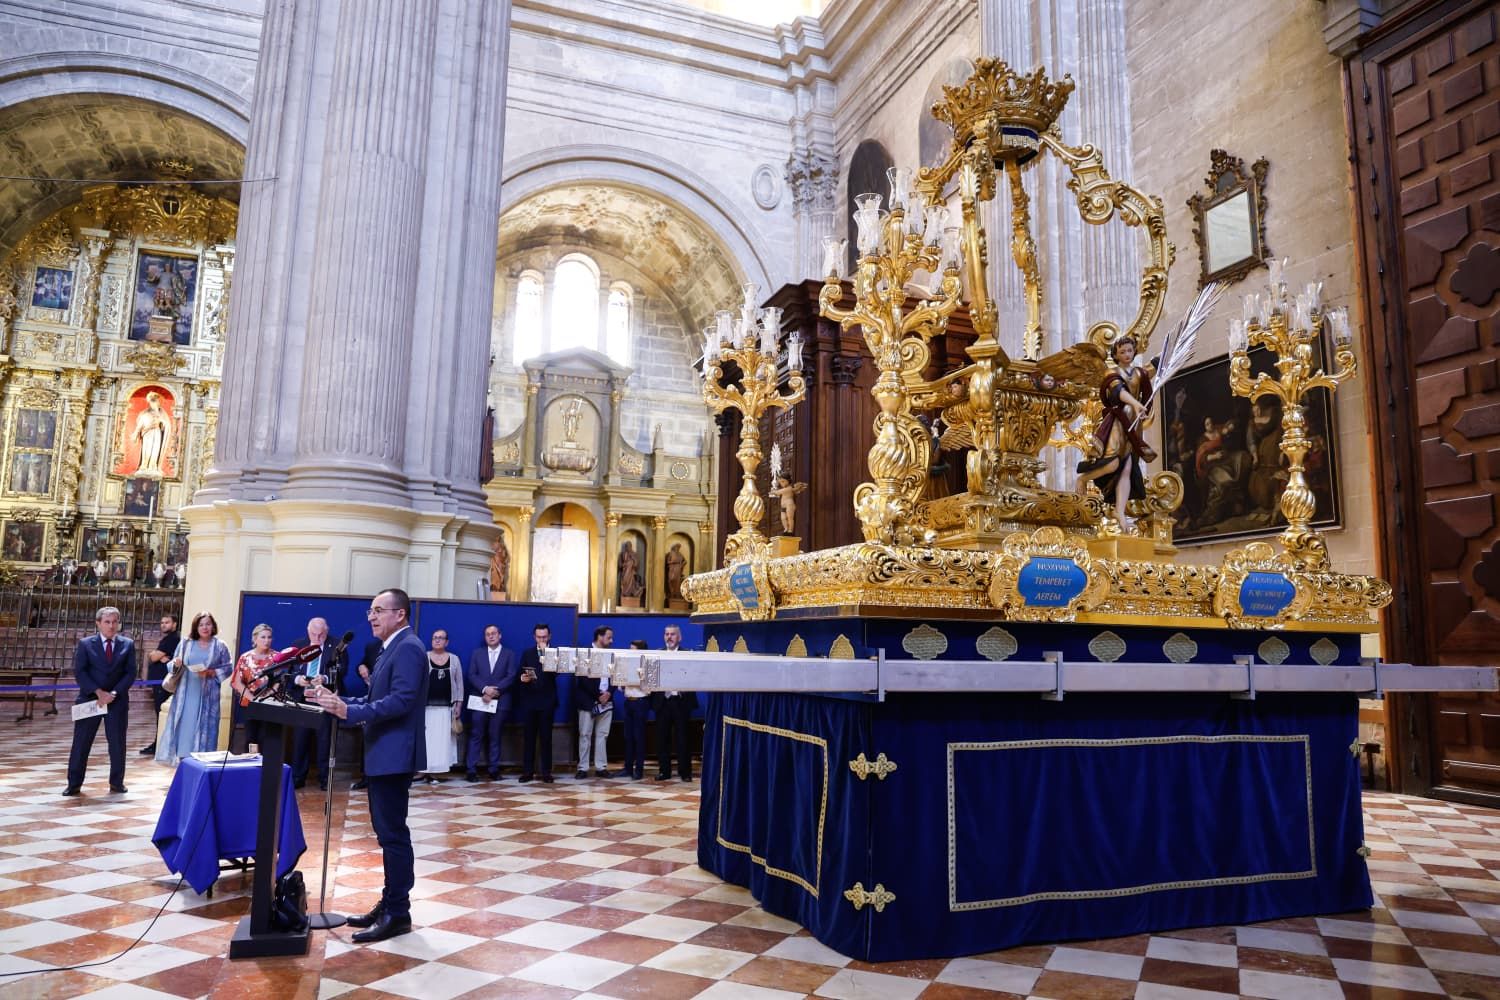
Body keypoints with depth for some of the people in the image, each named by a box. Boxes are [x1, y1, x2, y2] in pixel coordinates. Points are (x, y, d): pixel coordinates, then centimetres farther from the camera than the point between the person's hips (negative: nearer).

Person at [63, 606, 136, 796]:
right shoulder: (85, 644, 1)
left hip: (118, 700, 1)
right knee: (81, 743, 2)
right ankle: (74, 784, 11)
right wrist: (98, 692, -14)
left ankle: (116, 783, 15)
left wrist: (114, 693, -12)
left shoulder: (127, 644, 4)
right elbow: (79, 672, -4)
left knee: (118, 743, 4)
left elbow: (130, 673, 0)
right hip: (90, 699, -1)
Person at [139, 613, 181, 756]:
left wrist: (155, 655, 6)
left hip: (164, 681, -10)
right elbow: (153, 656, 8)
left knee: (161, 712, -7)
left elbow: (153, 657, -15)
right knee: (160, 712, 12)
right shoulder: (167, 639, 19)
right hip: (160, 680, 10)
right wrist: (160, 657, -11)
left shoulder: (172, 639, -12)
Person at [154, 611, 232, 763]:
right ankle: (181, 756, 8)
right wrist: (176, 664, -11)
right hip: (185, 694, 2)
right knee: (183, 726, 1)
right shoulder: (185, 643, 8)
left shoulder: (220, 646, 3)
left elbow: (228, 669, 2)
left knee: (204, 727, -1)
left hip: (207, 696, -2)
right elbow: (173, 665, 11)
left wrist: (211, 673, -14)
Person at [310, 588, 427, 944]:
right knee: (388, 832, 15)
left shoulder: (408, 647, -15)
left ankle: (398, 913, 2)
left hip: (394, 754, -11)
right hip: (382, 754, 11)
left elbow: (401, 700, -25)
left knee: (393, 833, -5)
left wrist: (348, 711, -26)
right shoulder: (392, 648, 19)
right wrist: (340, 702, 7)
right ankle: (389, 904, 23)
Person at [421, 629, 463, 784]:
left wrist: (459, 704, 3)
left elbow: (459, 683, 10)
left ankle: (438, 770, 5)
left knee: (444, 739, 0)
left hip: (447, 707, 2)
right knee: (427, 739, -3)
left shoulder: (454, 659, 8)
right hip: (428, 706, -2)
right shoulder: (423, 658, 2)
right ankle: (428, 772, 1)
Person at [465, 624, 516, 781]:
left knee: (495, 736, 3)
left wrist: (495, 690, -13)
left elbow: (511, 677, -2)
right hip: (479, 700, 1)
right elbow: (471, 675, 3)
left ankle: (494, 770, 8)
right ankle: (471, 770, 0)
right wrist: (485, 689, -13)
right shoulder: (477, 653, 12)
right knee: (476, 735, -2)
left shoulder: (509, 654, 8)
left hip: (500, 701, 0)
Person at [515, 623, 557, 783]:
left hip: (546, 701, -2)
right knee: (528, 737, 4)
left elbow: (555, 673, -12)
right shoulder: (527, 654, 12)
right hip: (529, 700, 2)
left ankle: (546, 772, 6)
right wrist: (522, 678, -15)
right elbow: (520, 675, 7)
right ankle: (527, 771, 9)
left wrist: (545, 653, -13)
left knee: (546, 737, 1)